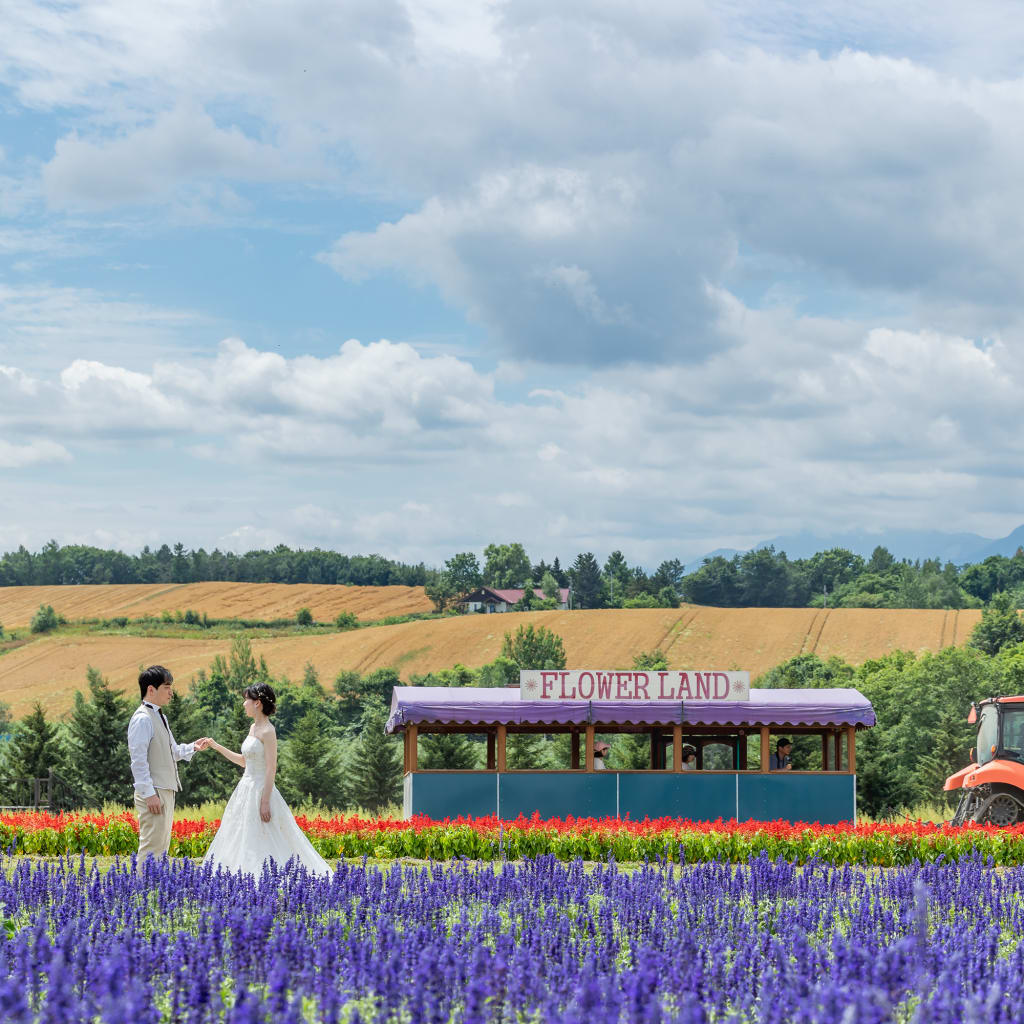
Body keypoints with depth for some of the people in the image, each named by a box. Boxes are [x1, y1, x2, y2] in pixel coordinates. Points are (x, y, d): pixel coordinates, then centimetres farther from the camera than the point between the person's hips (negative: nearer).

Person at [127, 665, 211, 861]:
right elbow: (139, 760, -19)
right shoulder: (142, 719, -14)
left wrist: (192, 747, 9)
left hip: (166, 791, 10)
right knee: (151, 846, -12)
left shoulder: (160, 717, 16)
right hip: (154, 793, -10)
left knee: (162, 845, 14)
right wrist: (149, 794, -23)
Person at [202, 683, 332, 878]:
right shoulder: (253, 728, 12)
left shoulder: (268, 731, -15)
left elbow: (271, 769, -18)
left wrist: (265, 802, -21)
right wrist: (217, 747, 22)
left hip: (261, 790, -10)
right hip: (246, 788, 10)